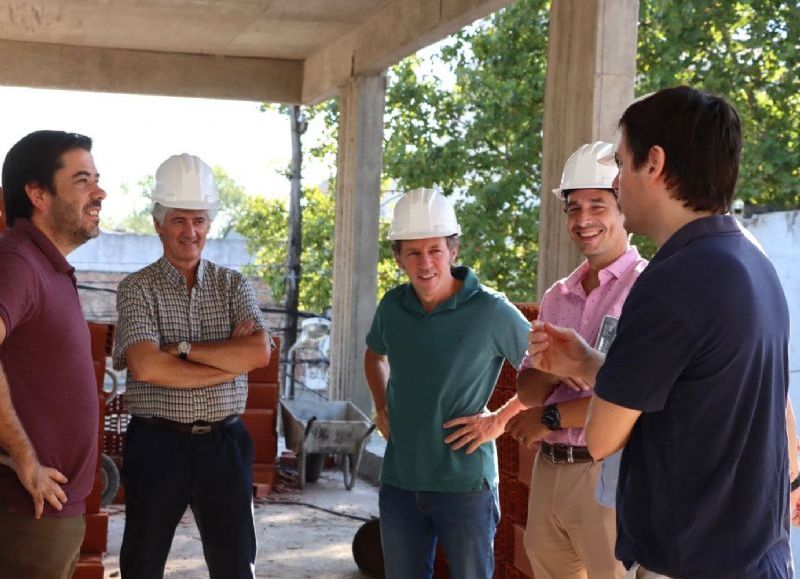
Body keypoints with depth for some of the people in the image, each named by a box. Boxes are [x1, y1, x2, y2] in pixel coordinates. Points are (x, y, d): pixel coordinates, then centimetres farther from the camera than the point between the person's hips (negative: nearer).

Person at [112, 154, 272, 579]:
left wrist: (182, 348, -13)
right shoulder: (137, 288, -2)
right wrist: (230, 359, -13)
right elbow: (144, 366, -17)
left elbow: (259, 353, -10)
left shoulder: (233, 285, 6)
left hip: (223, 443, 2)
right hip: (158, 443, -2)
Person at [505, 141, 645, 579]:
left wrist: (551, 417, -9)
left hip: (609, 473, -6)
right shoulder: (557, 297, 12)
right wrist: (554, 370, -12)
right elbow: (527, 391, 11)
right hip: (548, 470, 7)